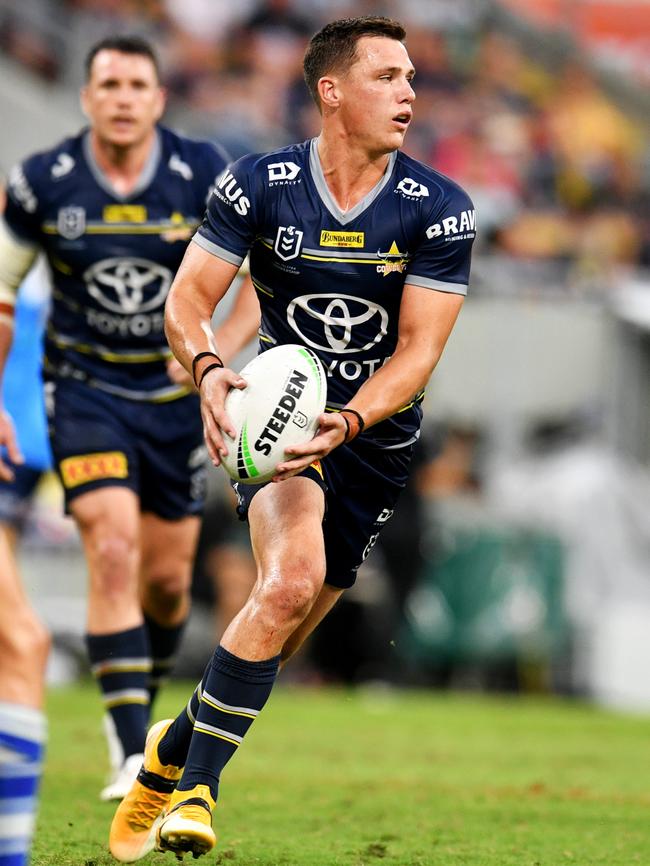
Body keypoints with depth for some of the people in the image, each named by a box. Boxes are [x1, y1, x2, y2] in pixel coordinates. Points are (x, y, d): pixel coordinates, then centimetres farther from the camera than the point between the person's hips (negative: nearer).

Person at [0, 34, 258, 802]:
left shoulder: (203, 175, -11)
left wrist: (222, 348, -21)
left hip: (177, 395, 2)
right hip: (84, 389, -2)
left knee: (167, 579, 8)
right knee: (113, 552, -20)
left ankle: (139, 704, 38)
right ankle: (133, 753, -19)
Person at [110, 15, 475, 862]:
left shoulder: (439, 209, -9)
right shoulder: (259, 185, -9)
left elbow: (418, 349, -12)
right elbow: (187, 298, -7)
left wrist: (348, 422, -29)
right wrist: (208, 370, -29)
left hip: (377, 435, 2)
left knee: (284, 632, 5)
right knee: (292, 578, -28)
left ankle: (174, 749, 33)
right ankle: (193, 787, -18)